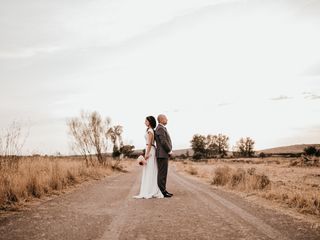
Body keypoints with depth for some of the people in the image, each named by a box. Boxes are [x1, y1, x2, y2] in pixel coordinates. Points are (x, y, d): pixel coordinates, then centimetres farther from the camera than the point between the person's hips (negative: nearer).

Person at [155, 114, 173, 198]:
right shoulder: (160, 128, -13)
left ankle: (163, 190, 15)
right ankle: (162, 191, -5)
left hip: (164, 154, 10)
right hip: (162, 154, -10)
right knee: (162, 173, -7)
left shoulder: (162, 128, 20)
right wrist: (170, 151, -11)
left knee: (163, 173, 11)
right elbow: (163, 142, -21)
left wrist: (169, 151, 12)